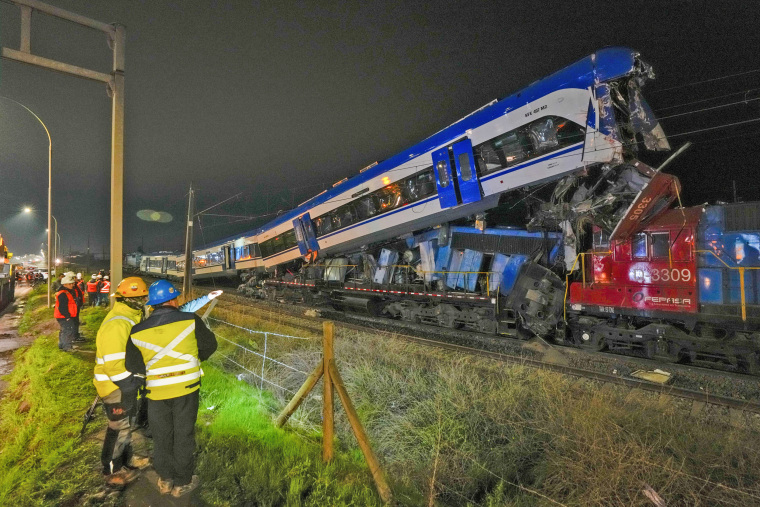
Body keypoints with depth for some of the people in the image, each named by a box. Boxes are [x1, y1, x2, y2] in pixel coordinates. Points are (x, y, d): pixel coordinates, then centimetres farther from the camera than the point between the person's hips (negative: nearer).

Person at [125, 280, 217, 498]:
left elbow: (133, 365, 1)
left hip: (156, 391, 3)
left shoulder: (138, 331, -3)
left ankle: (165, 479, 36)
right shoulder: (190, 320, -12)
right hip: (186, 387, -2)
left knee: (161, 436, 21)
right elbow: (209, 345, -1)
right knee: (183, 435, 13)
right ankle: (182, 483, 26)